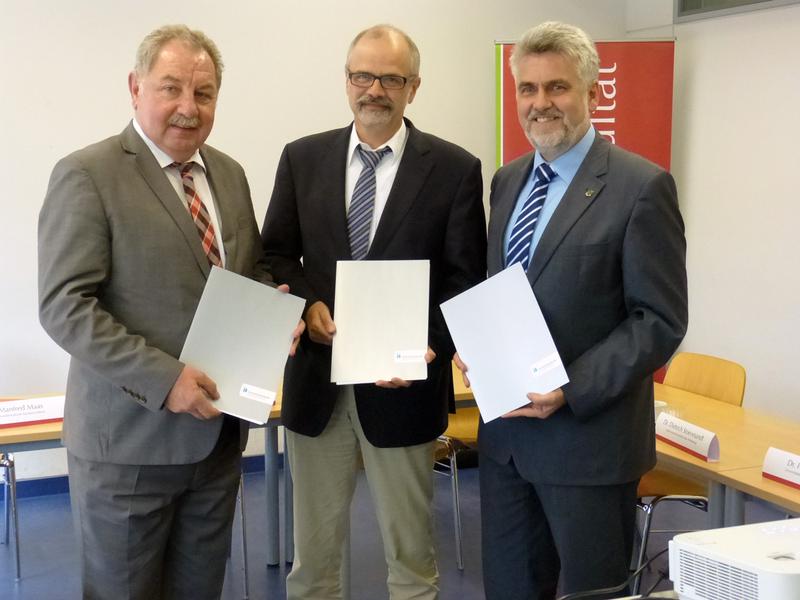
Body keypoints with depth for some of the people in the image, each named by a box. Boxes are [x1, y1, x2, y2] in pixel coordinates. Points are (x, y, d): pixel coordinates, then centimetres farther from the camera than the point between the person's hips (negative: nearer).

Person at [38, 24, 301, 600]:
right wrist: (163, 378, -24)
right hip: (129, 436, -6)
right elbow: (64, 305, -17)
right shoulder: (87, 175, -12)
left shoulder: (229, 173, 9)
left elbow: (254, 270, 19)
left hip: (218, 430, 6)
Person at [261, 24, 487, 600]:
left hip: (403, 384, -2)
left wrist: (433, 346, -19)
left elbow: (467, 281, -3)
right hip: (316, 378, 2)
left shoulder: (455, 169, -3)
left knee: (411, 551, 12)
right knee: (313, 546, 15)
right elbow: (275, 254, 9)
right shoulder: (303, 158, 5)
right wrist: (308, 304, -10)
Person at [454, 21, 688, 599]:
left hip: (589, 437, -6)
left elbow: (660, 320, -13)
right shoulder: (507, 181, 10)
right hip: (505, 429, 6)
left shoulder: (641, 187, -12)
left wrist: (571, 389, -21)